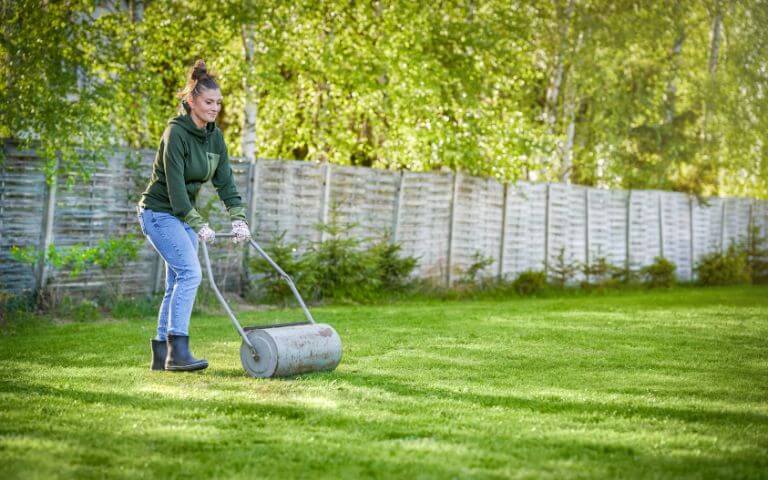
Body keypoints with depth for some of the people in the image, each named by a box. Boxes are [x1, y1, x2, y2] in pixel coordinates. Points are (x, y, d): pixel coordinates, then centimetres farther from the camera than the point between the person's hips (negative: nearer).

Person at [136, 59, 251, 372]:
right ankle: (178, 351, -21)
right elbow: (175, 185, -24)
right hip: (159, 212, -8)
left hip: (183, 214, 8)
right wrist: (199, 225, -27)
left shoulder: (214, 136, 4)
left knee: (178, 282, 6)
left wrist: (239, 219, -6)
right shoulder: (176, 133, -20)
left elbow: (225, 180, 4)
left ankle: (161, 354, 12)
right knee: (190, 272, -20)